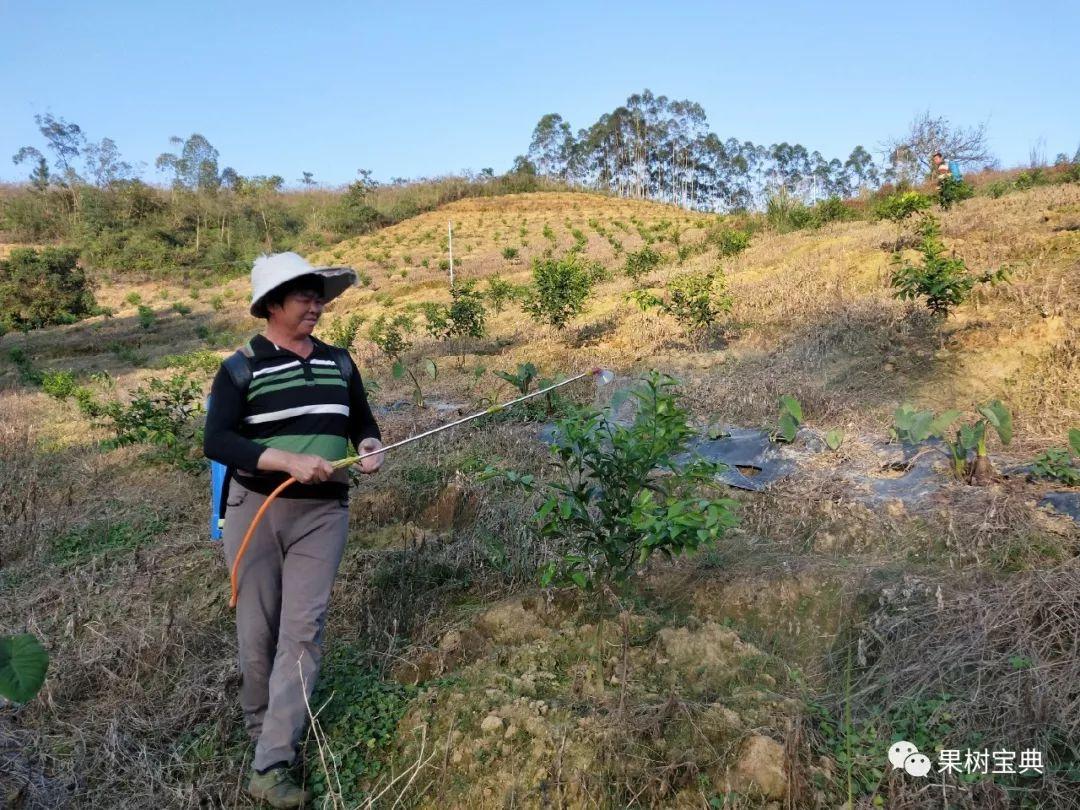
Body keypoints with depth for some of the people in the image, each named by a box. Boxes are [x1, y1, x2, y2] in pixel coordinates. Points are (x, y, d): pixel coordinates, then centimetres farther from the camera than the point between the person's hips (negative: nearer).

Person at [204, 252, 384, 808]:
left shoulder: (339, 363, 7)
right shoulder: (242, 367, -5)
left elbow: (363, 422, 16)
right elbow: (215, 441, -14)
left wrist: (370, 446, -8)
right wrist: (288, 459, -26)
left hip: (323, 513, 3)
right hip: (256, 510, -2)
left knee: (303, 630, -3)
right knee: (257, 631, 8)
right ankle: (260, 730, 35)